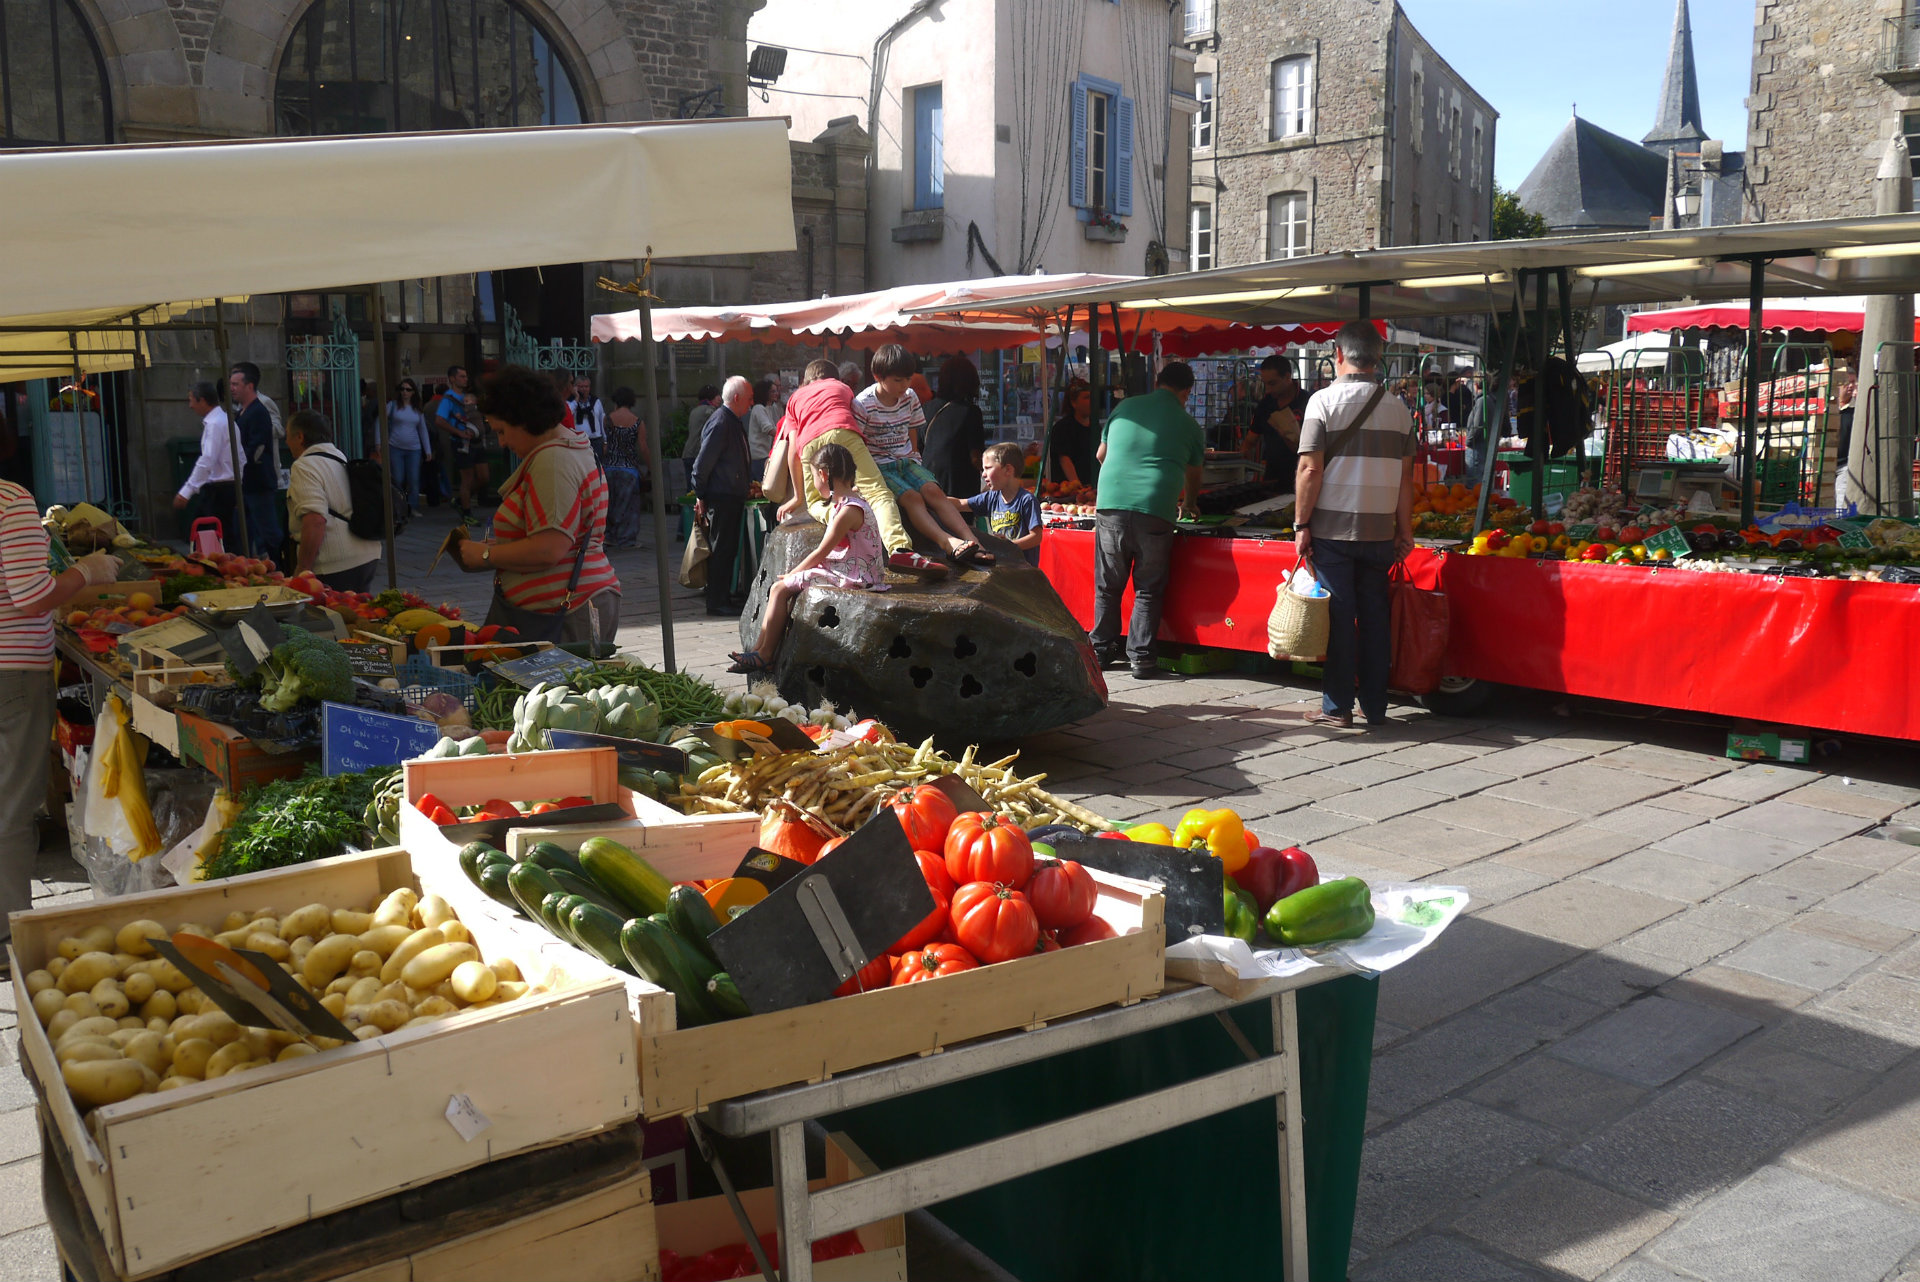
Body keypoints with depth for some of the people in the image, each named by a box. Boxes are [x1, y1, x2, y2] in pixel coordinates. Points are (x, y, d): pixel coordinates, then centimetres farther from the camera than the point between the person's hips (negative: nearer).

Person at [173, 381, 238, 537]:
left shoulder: (215, 424, -15)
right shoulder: (222, 419, 15)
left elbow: (207, 461, -24)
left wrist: (186, 492, -25)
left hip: (220, 489, -10)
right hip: (227, 487, 10)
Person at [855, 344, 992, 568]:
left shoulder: (909, 397, 7)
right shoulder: (863, 404, -11)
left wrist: (912, 460, 8)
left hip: (906, 461, 5)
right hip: (878, 466, -5)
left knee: (933, 490, -22)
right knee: (911, 497, -29)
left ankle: (973, 542, -37)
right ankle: (949, 543, -50)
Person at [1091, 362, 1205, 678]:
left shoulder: (1124, 408, 14)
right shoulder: (1188, 423, 11)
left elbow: (1101, 455, 26)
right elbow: (1193, 479, 23)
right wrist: (1186, 504, 45)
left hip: (1111, 504, 2)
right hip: (1155, 510, -2)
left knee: (1108, 586, 12)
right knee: (1148, 589, 7)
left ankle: (1102, 650, 19)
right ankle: (1140, 657, 6)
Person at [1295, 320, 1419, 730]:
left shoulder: (1324, 400, -6)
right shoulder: (1397, 408, 6)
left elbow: (1311, 469, -11)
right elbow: (1405, 476, 7)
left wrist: (1301, 524, -6)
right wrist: (1404, 531, 12)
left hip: (1332, 527, -3)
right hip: (1379, 530, 4)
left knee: (1338, 617, 1)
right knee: (1374, 616, 9)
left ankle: (1338, 708, 5)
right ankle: (1375, 707, 14)